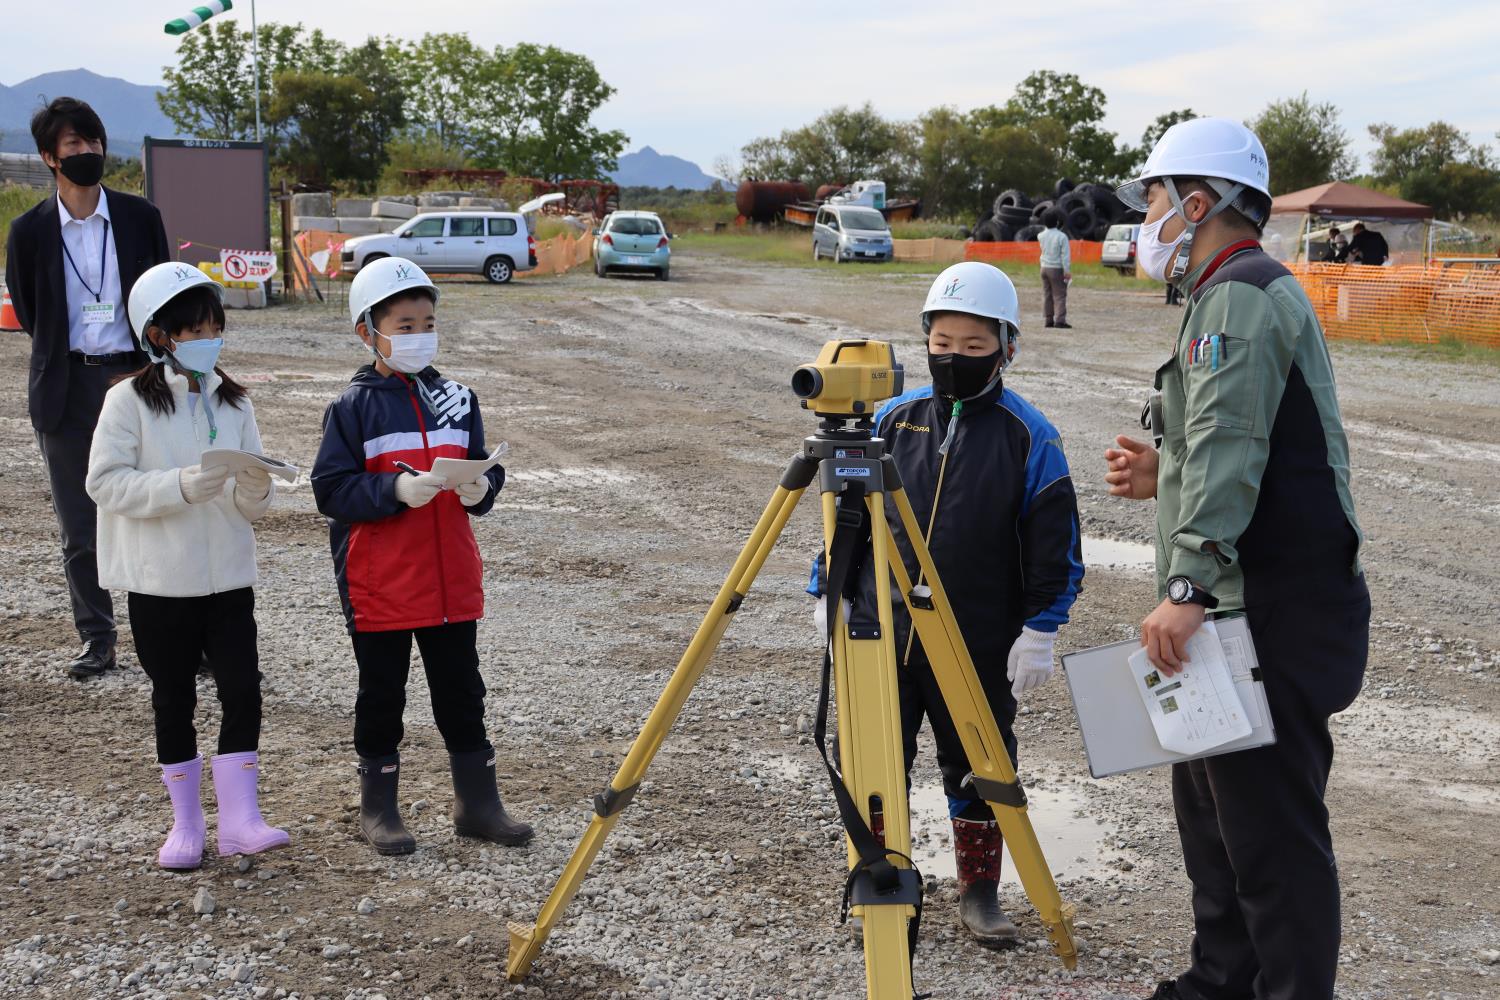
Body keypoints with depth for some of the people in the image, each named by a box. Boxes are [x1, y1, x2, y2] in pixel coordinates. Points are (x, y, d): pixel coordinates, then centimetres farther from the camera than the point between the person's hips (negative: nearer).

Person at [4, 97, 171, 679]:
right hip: (66, 390, 1)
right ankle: (97, 641, 18)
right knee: (79, 528, 7)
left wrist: (145, 369, -3)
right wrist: (66, 357, 7)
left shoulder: (139, 217, 2)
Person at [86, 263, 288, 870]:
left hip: (229, 576, 3)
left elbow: (252, 507, 6)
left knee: (243, 690, -3)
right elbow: (106, 482, -13)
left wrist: (254, 489, -18)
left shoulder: (232, 401, 5)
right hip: (158, 581, -3)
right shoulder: (130, 400, -6)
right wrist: (181, 486, -24)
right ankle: (185, 824, 21)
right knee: (174, 699, 9)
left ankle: (240, 818, 6)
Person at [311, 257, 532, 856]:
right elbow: (331, 488, -11)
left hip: (452, 581, 4)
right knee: (381, 695, 9)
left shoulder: (457, 399, 7)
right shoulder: (353, 408, -6)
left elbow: (485, 467, 11)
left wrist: (481, 488, -12)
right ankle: (378, 808, 24)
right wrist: (396, 489, -23)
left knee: (461, 692, 12)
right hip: (378, 587, -4)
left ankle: (476, 801, 24)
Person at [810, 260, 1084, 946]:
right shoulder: (892, 419, 3)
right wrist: (828, 592, 8)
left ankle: (980, 891, 27)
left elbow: (1054, 542, -4)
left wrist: (1040, 628, -8)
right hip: (881, 631, 2)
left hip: (981, 645, -2)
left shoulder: (1028, 435, -5)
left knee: (978, 766, 11)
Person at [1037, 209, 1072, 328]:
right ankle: (1059, 321, -10)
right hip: (1057, 269, -5)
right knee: (1059, 296, -3)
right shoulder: (1061, 236, -15)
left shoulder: (1041, 235, 0)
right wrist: (1067, 271, -15)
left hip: (1044, 268, 5)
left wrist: (1048, 227, 17)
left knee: (1047, 295, 11)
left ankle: (1048, 320, 11)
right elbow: (1065, 255, -16)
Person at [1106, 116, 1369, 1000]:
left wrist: (1187, 586, -34)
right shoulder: (1238, 293, 20)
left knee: (1271, 828, -7)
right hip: (1243, 607, 11)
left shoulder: (1243, 296, -14)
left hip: (1274, 613, -11)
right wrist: (1167, 476, 13)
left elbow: (1232, 451, -27)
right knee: (1212, 806, 19)